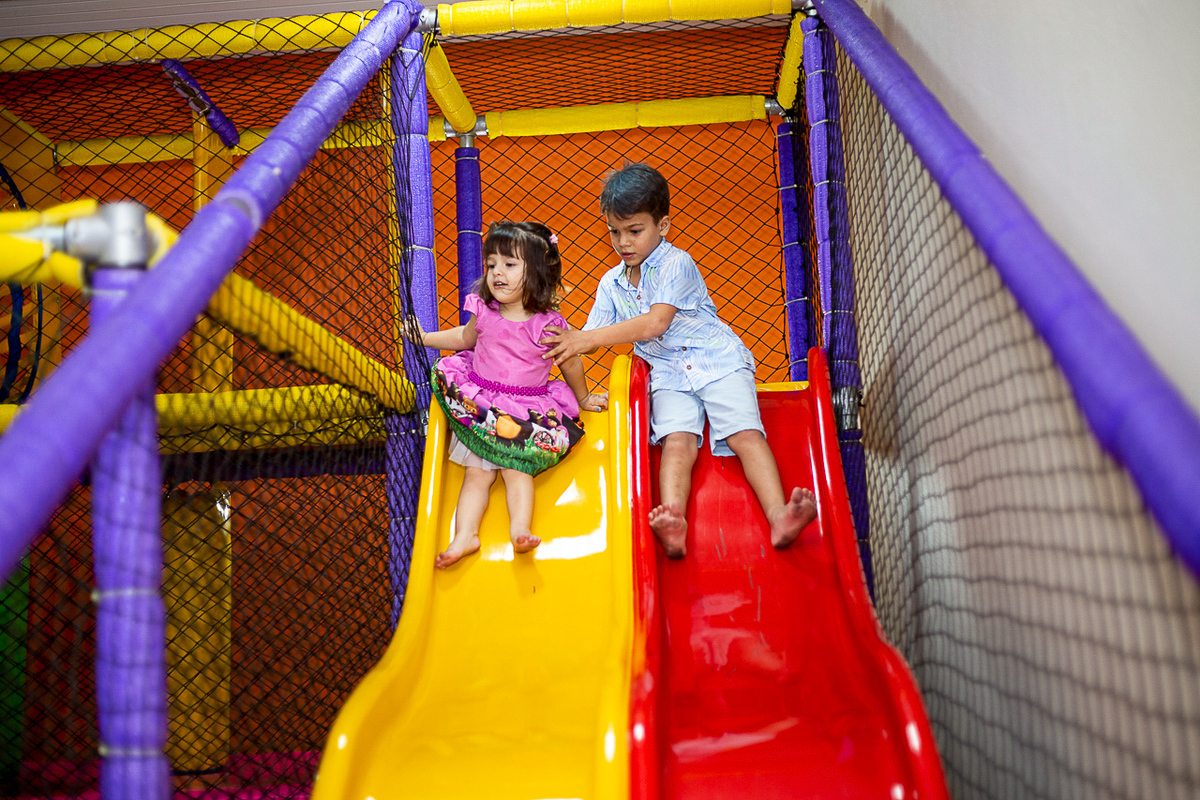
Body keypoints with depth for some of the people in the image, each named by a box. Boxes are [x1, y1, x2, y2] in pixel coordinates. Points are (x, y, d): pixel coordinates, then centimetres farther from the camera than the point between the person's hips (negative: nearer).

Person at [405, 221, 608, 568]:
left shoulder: (547, 324, -9)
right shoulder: (484, 310, 0)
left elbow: (570, 362, 7)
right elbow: (466, 337, 22)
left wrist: (584, 399, 17)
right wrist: (425, 337, 20)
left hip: (527, 408, -2)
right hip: (479, 402, 2)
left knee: (517, 468, -19)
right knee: (476, 472, -7)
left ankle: (520, 529, -24)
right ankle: (465, 535, -14)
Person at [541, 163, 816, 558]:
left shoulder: (677, 265, -10)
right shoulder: (611, 284, 11)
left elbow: (655, 323, -22)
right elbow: (589, 336, 14)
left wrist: (587, 339, -24)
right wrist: (564, 346, -10)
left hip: (718, 362, -2)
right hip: (668, 376, 3)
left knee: (745, 433, -22)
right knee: (677, 441, -23)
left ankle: (779, 516, -35)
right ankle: (673, 522, -46)